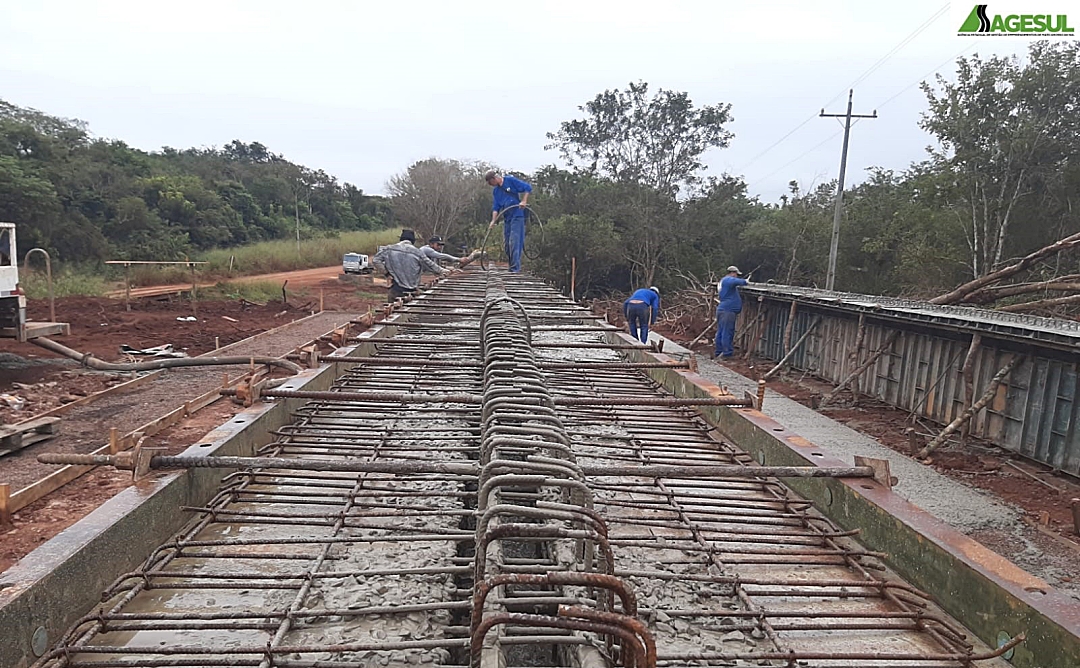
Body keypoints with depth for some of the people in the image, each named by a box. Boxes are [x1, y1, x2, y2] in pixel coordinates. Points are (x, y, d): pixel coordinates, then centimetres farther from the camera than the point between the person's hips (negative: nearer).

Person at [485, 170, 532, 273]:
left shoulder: (510, 181, -5)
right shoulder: (495, 191, 13)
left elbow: (528, 188, -6)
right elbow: (495, 207, 8)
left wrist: (524, 201, -16)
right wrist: (493, 221, -4)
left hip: (517, 216, -7)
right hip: (506, 219, 7)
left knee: (514, 242, -13)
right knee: (506, 244, 8)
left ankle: (515, 268, -12)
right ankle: (512, 265, 18)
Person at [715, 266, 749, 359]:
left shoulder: (721, 281, 24)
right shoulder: (728, 280, -9)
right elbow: (737, 281, -30)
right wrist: (745, 281, -12)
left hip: (721, 309, 10)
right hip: (728, 310, -10)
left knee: (720, 332, 11)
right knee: (727, 332, -7)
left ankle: (719, 352, 15)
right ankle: (727, 352, -5)